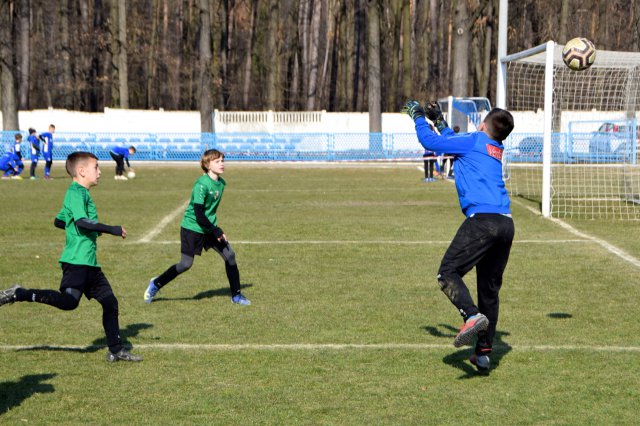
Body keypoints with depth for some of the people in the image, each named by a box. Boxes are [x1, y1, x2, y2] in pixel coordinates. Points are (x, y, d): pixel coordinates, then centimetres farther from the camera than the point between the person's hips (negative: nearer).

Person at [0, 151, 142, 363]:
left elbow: (59, 221, 29)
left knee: (110, 301, 7)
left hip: (88, 262, 10)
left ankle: (116, 350, 12)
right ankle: (19, 294, -6)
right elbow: (82, 221, -25)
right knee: (69, 301, -18)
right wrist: (113, 230, -21)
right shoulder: (76, 193, -10)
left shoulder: (79, 193, 20)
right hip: (77, 260, -10)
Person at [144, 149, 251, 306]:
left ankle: (236, 295, 9)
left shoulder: (221, 183, 2)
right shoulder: (201, 184, -22)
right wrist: (216, 231, -23)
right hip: (192, 227, -7)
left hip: (209, 227, 7)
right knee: (185, 264, -5)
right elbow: (198, 214, -24)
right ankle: (155, 284, 17)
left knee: (230, 255, -1)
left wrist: (214, 228, 16)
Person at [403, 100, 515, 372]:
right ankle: (484, 352, 12)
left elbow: (430, 142, 7)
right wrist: (440, 121, 46)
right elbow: (456, 143, 40)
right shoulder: (496, 149, 24)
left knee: (448, 273, -7)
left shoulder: (474, 141, 2)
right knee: (490, 287, 12)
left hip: (482, 219, -8)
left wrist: (418, 117, 23)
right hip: (506, 224, 8)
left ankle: (473, 316, -31)